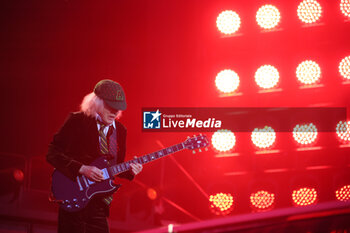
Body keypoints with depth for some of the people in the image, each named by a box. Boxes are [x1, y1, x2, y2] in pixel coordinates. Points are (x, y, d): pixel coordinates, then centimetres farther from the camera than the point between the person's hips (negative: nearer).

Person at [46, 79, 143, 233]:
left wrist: (129, 170, -4)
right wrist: (82, 169, -20)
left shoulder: (119, 130, 11)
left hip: (99, 205, 5)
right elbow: (52, 154, -11)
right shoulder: (77, 121, -6)